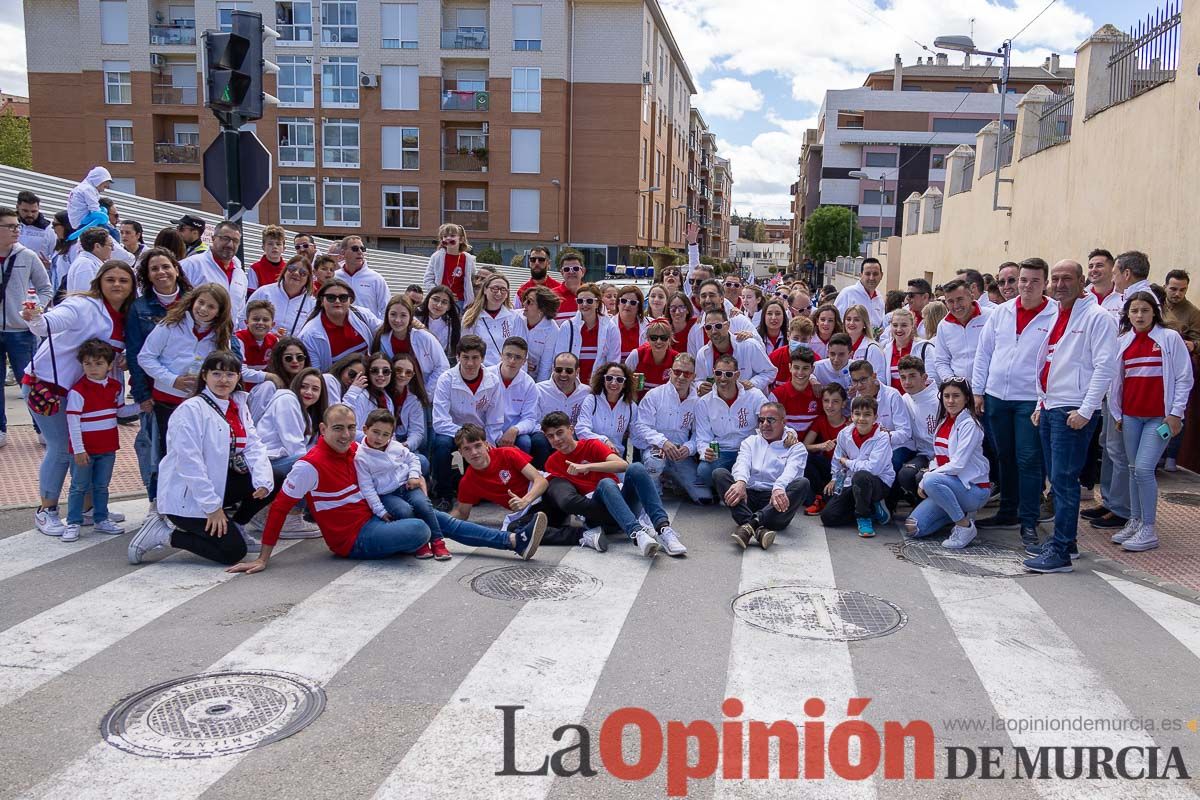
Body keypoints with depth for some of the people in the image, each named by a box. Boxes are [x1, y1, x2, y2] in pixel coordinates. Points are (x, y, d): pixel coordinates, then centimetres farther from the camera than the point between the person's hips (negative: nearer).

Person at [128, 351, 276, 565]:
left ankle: (234, 526, 13)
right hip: (187, 497, -8)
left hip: (220, 483, 8)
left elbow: (253, 445, -1)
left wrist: (262, 480, -20)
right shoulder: (191, 409, -17)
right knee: (233, 552, -13)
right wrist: (212, 506, -23)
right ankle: (162, 533, 1)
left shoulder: (239, 405, 7)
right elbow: (189, 463, -22)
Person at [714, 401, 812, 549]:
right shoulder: (750, 441, 22)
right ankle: (758, 529, -41)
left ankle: (750, 524, -41)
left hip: (776, 503, -2)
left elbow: (790, 472, -7)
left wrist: (779, 488, -31)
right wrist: (740, 481, -24)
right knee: (719, 473, -21)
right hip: (748, 496, 2)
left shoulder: (796, 448, 14)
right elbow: (742, 463, 1)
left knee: (802, 483, -28)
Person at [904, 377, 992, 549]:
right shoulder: (943, 422, 10)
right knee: (912, 528, -7)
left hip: (973, 489, -7)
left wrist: (926, 478, -14)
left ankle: (965, 526, -18)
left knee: (933, 481, -37)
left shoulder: (969, 425, -14)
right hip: (947, 486, 7)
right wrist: (925, 480, -5)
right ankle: (960, 513, 14)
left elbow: (958, 464, -21)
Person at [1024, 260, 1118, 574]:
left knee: (1064, 481, -8)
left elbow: (1105, 366, -15)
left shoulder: (1096, 317, -9)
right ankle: (1063, 539, 23)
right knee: (1057, 480, 13)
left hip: (1074, 412, -8)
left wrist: (1085, 411, -18)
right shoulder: (1055, 317, 16)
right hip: (1049, 409, 8)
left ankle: (1060, 552, -3)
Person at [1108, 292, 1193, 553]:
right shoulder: (1122, 342, 8)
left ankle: (1149, 530, -3)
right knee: (1134, 469, 9)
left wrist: (1176, 413, -7)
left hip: (1159, 416, -4)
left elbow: (1184, 378, -3)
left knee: (1144, 469, -12)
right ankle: (1135, 521, 19)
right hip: (1131, 415, 4)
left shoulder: (1170, 338, -3)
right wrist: (1117, 413, 13)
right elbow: (1116, 379, 14)